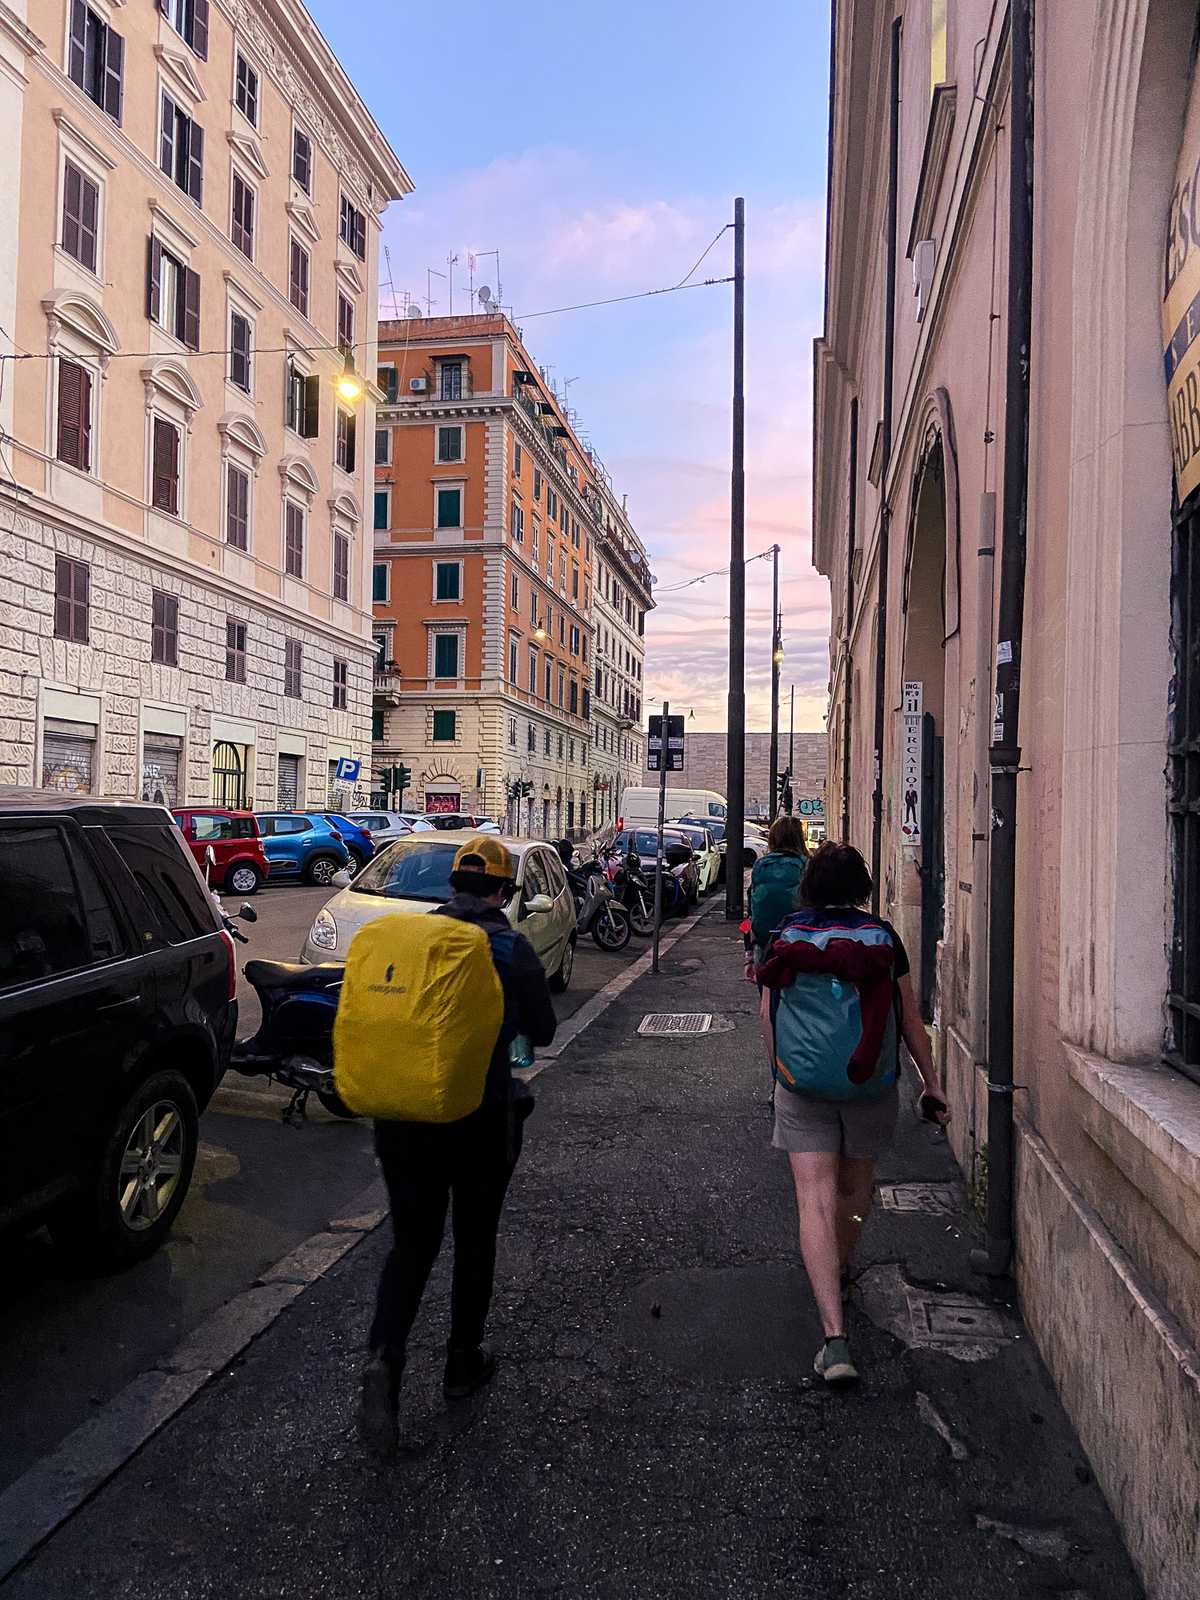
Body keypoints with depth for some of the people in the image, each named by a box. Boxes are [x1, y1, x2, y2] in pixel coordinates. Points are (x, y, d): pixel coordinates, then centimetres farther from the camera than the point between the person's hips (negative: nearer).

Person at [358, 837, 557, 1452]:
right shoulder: (512, 949, -9)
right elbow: (542, 1032, 0)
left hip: (403, 1113, 3)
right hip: (482, 1117, -2)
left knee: (410, 1241, 13)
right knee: (475, 1241, 17)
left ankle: (383, 1359, -6)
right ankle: (463, 1365, 30)